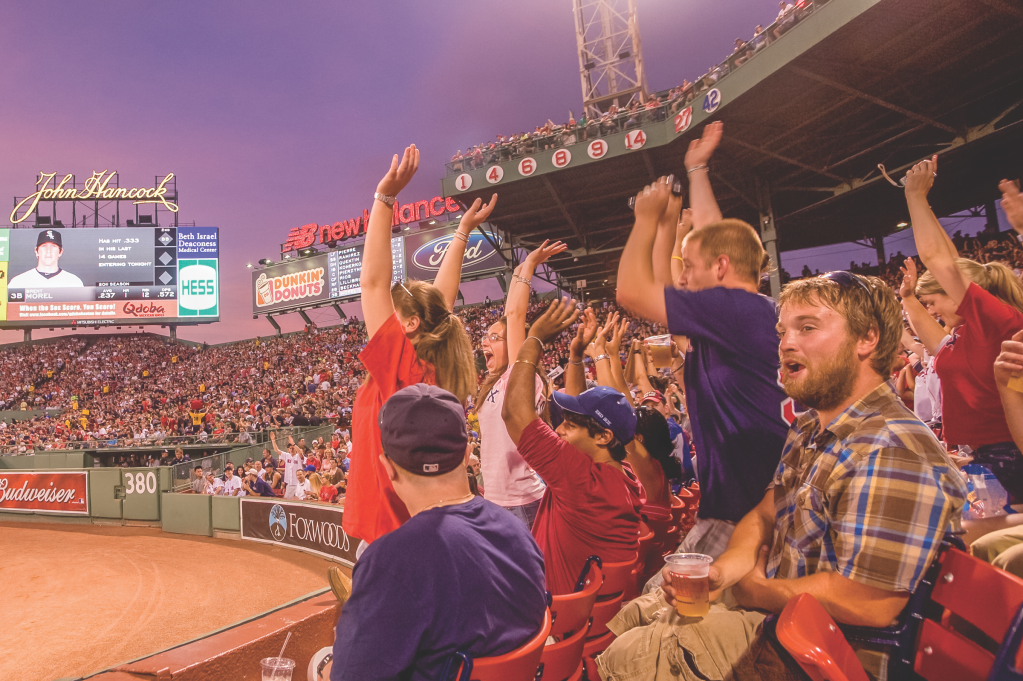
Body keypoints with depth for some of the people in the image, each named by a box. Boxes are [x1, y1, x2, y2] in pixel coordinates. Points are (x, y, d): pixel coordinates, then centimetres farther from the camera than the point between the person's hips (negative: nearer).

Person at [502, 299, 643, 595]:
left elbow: (515, 411, -24)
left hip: (562, 606, -9)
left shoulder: (581, 476, -26)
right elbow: (580, 404, 14)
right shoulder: (628, 479, -1)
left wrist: (535, 338, -15)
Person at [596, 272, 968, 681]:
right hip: (773, 607, 9)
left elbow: (869, 604, -31)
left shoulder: (893, 453, -27)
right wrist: (719, 571, -11)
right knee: (630, 617, 14)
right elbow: (763, 517, 10)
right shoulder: (810, 430, 8)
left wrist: (751, 588, -15)